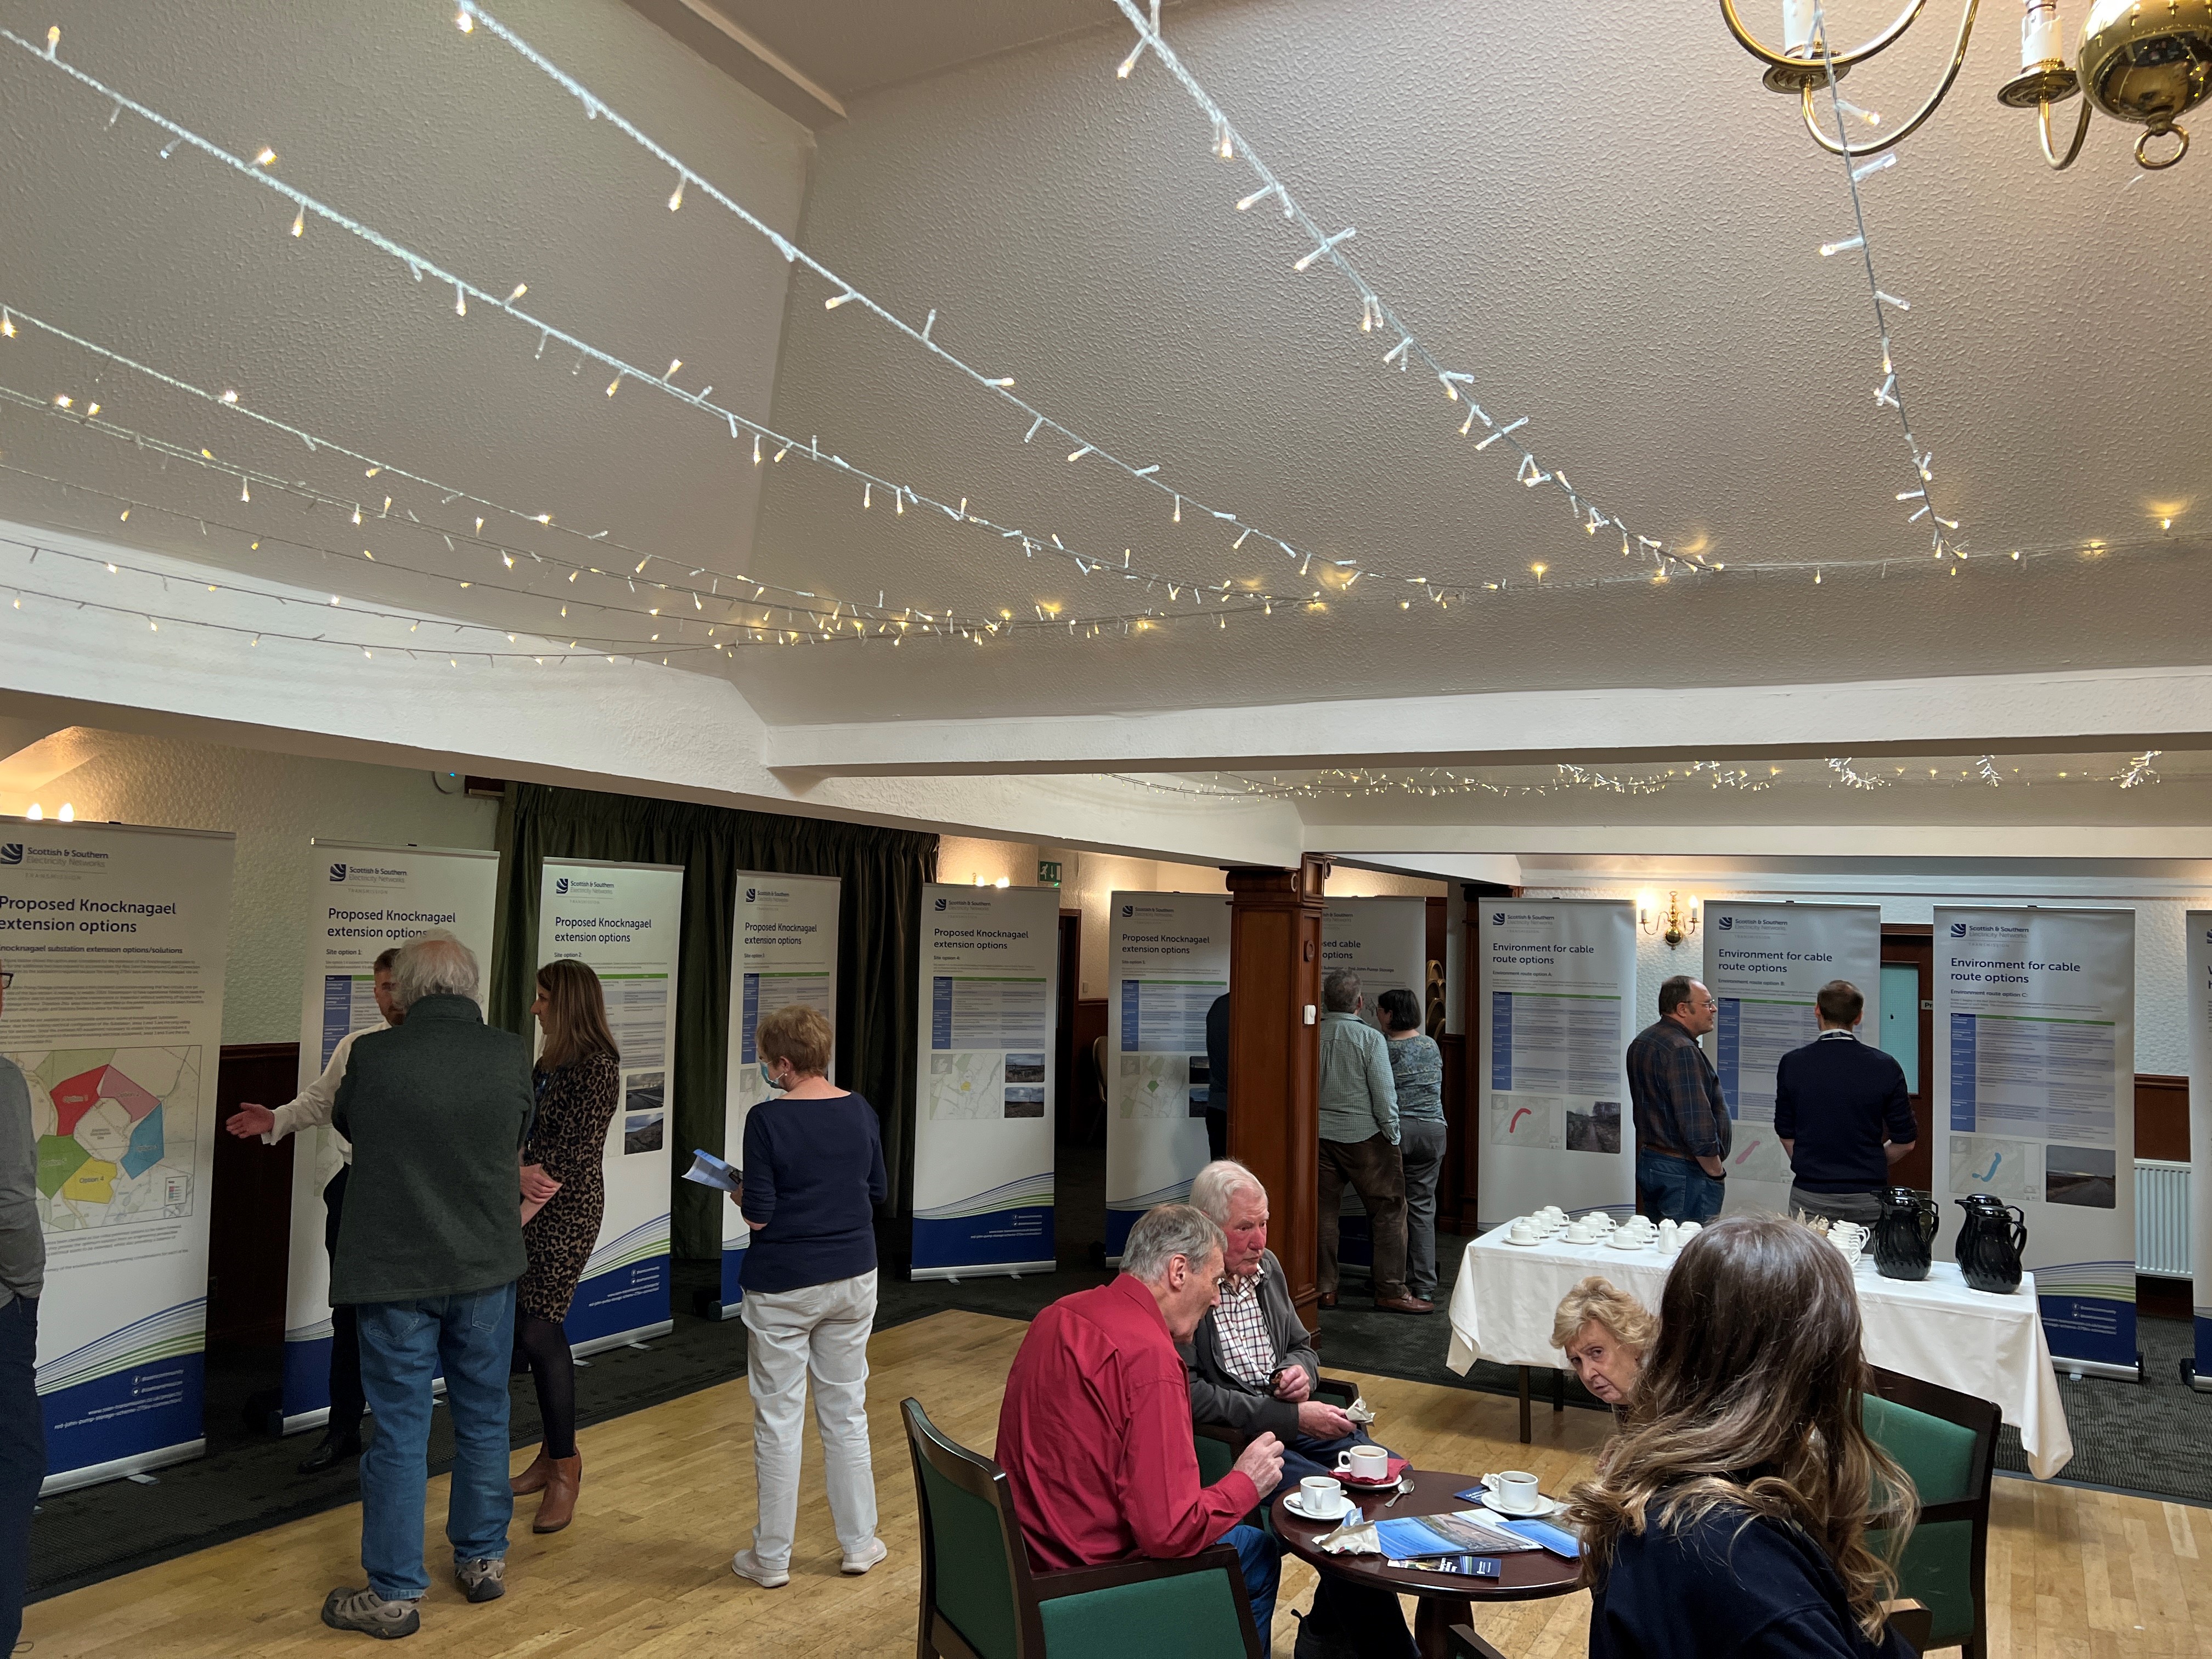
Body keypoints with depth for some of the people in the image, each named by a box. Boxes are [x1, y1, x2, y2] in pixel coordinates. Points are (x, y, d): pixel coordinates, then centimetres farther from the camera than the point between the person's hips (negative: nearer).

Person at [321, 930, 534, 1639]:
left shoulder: (372, 1056, -14)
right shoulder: (511, 1055, -10)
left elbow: (346, 1123, 7)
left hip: (396, 1269, -2)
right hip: (487, 1267, 2)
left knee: (400, 1431, 7)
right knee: (483, 1418, 17)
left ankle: (394, 1593, 17)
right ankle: (483, 1559, 31)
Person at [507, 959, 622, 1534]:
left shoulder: (596, 1066, -14)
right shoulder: (549, 1061, 13)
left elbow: (576, 1153, -18)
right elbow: (524, 1130, 11)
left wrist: (520, 1215, -17)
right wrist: (521, 1172, -10)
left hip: (567, 1211, -8)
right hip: (535, 1207, 8)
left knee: (537, 1330, -7)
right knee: (530, 1329, 10)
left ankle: (564, 1466, 7)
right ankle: (555, 1454, 24)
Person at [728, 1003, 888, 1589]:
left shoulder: (767, 1120, -17)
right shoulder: (860, 1112, -2)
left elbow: (758, 1214, -16)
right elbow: (878, 1191, 8)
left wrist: (738, 1194, 4)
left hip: (783, 1286, -4)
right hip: (853, 1278, 5)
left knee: (778, 1420, 8)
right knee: (846, 1412, 16)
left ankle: (771, 1557, 19)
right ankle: (859, 1543, 24)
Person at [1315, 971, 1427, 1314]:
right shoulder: (1371, 1038, -11)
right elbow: (1383, 1094, -12)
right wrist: (1393, 1137, -1)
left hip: (1320, 1134, 4)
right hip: (1364, 1135, -4)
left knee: (1324, 1211, 10)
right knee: (1389, 1210, 5)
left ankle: (1324, 1288, 16)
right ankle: (1391, 1291, 6)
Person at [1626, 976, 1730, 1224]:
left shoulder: (1641, 1043, 13)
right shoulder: (1682, 1050, -19)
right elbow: (1698, 1127, -23)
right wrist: (1717, 1172, -11)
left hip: (1647, 1161, 10)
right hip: (1685, 1172, -10)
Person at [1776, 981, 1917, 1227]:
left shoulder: (1792, 1064, -4)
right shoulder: (1885, 1066, -5)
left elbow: (1786, 1135, 5)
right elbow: (1905, 1142, 2)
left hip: (1809, 1197, 0)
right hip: (1866, 1199, 0)